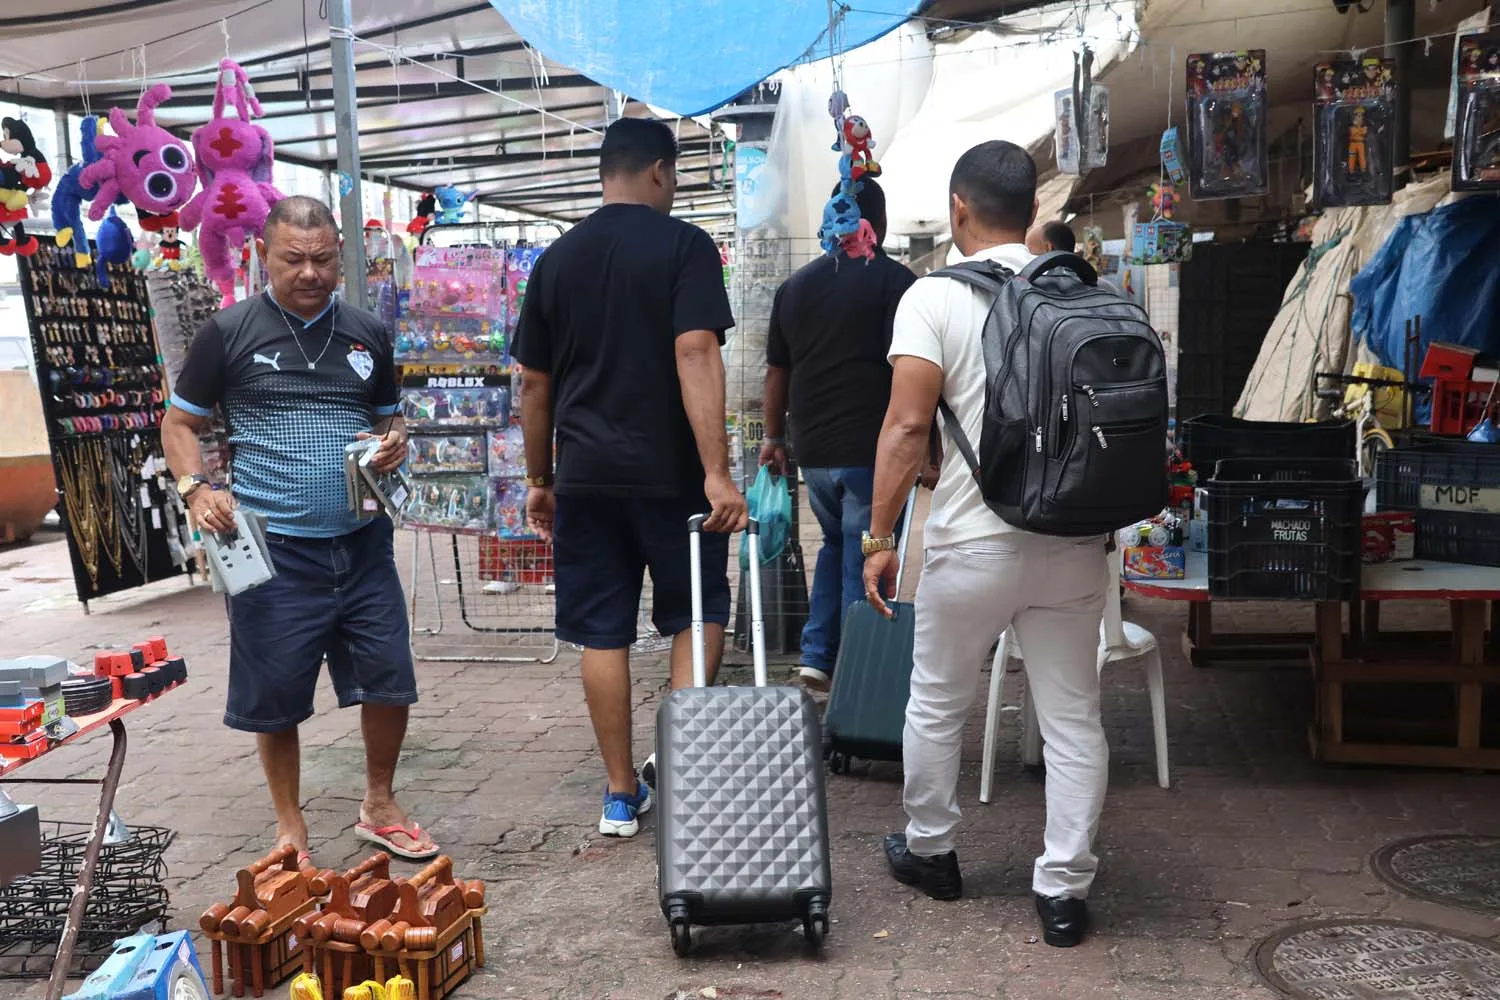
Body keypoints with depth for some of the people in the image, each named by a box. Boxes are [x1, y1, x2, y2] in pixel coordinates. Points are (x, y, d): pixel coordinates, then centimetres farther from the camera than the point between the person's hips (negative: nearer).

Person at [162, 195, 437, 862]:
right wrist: (196, 489, -13)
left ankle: (379, 807, 28)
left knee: (390, 682, 6)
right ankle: (290, 828, 26)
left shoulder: (368, 334, 9)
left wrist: (394, 443, -3)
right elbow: (179, 425, 5)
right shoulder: (228, 333, 0)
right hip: (274, 551, -3)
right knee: (276, 698, 6)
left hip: (362, 544, 3)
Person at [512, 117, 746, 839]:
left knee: (602, 633, 9)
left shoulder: (557, 258, 9)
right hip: (670, 473, -3)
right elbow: (695, 354, -17)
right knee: (698, 614, 16)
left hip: (585, 476, 4)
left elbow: (534, 382, 10)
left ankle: (622, 794, 17)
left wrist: (539, 479, 19)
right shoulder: (683, 245, -5)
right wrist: (717, 473, -21)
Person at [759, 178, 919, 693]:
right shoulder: (894, 281, -6)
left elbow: (777, 370, 15)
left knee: (836, 544, 23)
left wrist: (773, 437, 25)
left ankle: (816, 657, 18)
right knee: (864, 562, 3)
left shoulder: (794, 285, 10)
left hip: (812, 449, 5)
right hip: (871, 448, -5)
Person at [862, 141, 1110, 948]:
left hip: (974, 543, -3)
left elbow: (907, 425, -16)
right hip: (1075, 543, 4)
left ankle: (929, 851, 33)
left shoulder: (935, 297, -8)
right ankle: (1064, 889, 16)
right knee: (1073, 716, 10)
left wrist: (880, 537, -11)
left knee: (936, 702, 16)